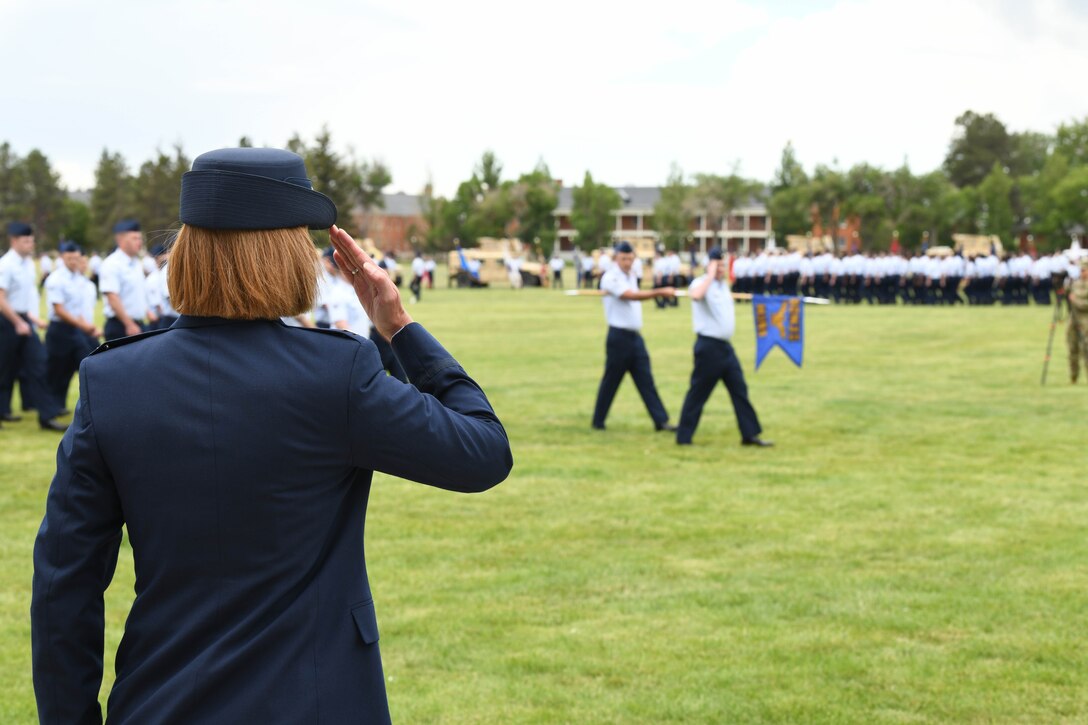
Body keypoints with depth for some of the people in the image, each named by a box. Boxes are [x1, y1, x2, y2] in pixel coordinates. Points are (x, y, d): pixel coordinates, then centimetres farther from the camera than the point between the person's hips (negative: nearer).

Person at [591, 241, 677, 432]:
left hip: (635, 336, 7)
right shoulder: (611, 278, -13)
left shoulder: (630, 276, 14)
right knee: (610, 381, 1)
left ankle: (660, 421, 0)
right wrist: (660, 292, -30)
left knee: (646, 380, 3)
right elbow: (632, 295, -25)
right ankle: (598, 421, 13)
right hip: (619, 336, -7)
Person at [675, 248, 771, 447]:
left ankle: (750, 434, 13)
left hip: (725, 346, 8)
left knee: (740, 390, 8)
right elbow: (695, 295, -36)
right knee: (698, 393, -3)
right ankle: (683, 437, 6)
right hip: (708, 346, -8)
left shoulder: (724, 285, 15)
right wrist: (710, 274, -26)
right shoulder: (701, 283, -10)